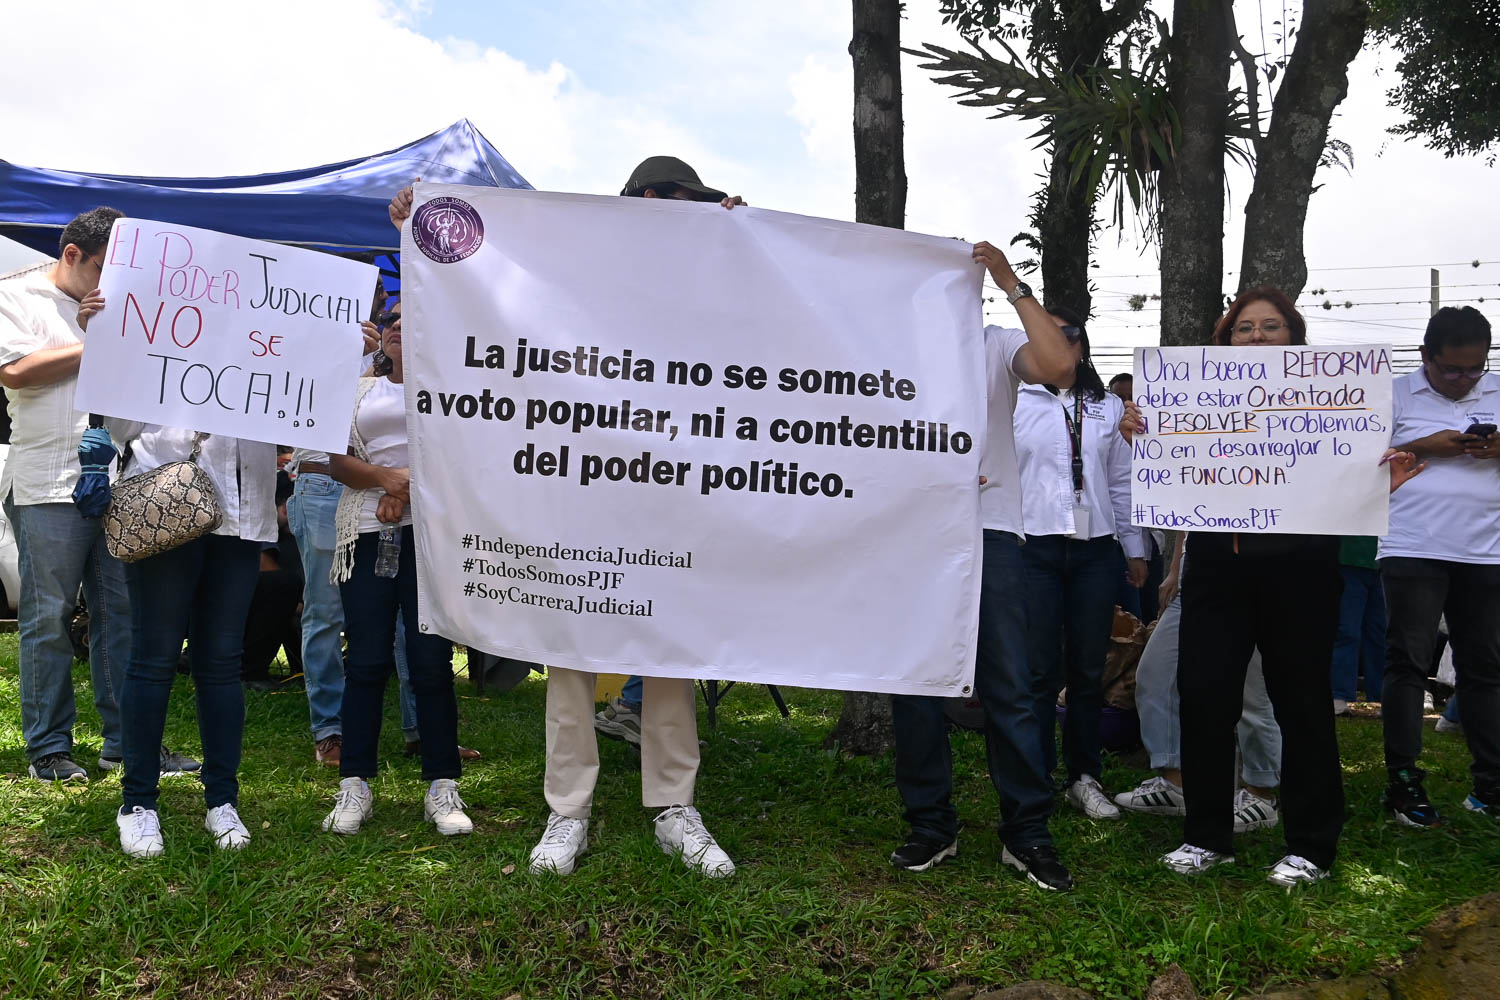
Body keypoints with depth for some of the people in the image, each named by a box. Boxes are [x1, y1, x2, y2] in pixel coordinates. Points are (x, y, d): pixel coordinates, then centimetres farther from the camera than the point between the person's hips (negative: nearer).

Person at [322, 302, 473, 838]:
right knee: (366, 661, -1)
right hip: (367, 534, 2)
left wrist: (407, 488, -10)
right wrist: (390, 478, -10)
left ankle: (442, 787, 2)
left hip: (431, 533, -2)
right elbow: (338, 461, 8)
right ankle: (354, 785, 7)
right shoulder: (360, 390, 19)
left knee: (431, 661, -5)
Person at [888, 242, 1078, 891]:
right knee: (915, 683, 5)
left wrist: (1011, 284, -10)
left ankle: (1027, 832, 9)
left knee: (1009, 686, -1)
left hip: (988, 531, -1)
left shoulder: (999, 345, 7)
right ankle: (930, 825, 17)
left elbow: (1059, 366, -11)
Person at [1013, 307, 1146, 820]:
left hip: (1095, 550, 3)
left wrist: (1135, 548, 16)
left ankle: (1084, 777, 18)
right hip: (1035, 547, -3)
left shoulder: (1109, 407, 16)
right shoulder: (1015, 401, 6)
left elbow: (1122, 483, 18)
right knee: (1041, 671, -4)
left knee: (1089, 671, 7)